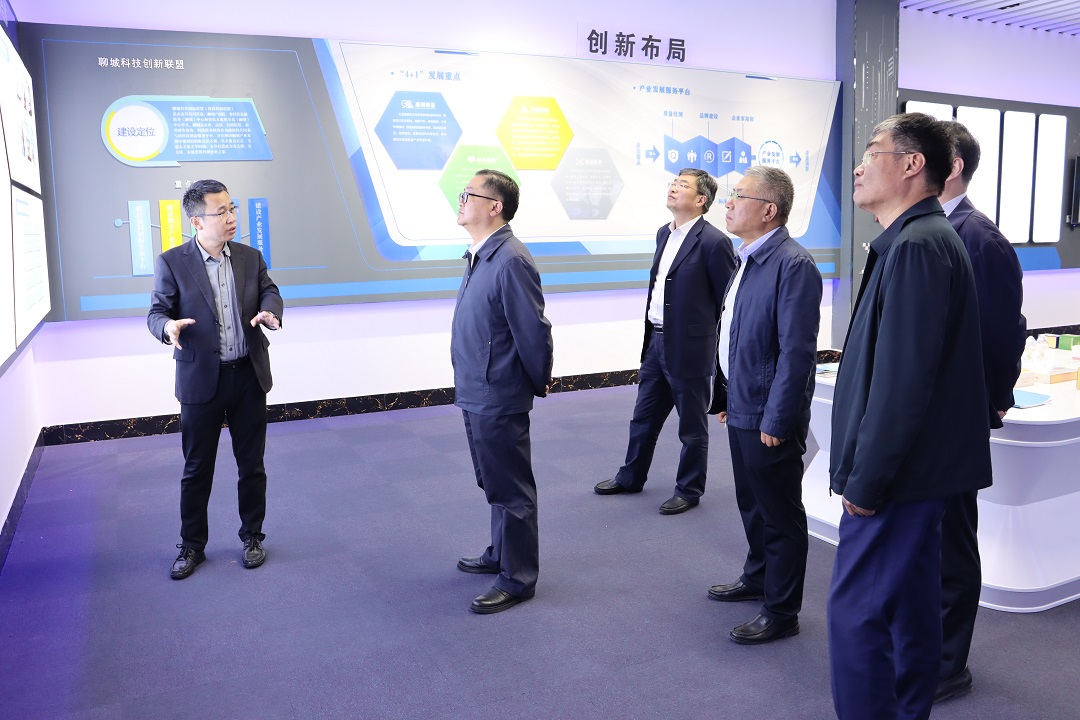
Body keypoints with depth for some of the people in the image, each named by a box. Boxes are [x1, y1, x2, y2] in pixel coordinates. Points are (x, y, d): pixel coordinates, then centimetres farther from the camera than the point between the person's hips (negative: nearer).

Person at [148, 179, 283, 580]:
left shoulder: (250, 257, 5)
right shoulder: (172, 263, -5)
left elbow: (270, 292, 6)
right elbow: (157, 312, -3)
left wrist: (270, 312, -18)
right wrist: (169, 326, -27)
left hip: (248, 376, 3)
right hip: (201, 380, -2)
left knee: (251, 464, 11)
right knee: (197, 469, 9)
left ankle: (252, 536, 28)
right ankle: (192, 545, 26)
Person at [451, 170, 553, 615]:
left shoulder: (510, 261, -22)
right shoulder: (479, 256, 9)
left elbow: (534, 332, -20)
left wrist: (538, 384, -7)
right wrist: (470, 386, 17)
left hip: (498, 399, -9)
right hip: (476, 394, 9)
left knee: (509, 490, 4)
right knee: (494, 484, 23)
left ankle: (518, 579, 19)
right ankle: (500, 554, 40)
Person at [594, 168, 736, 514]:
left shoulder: (713, 242, -15)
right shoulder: (664, 233, 10)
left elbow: (729, 301, -11)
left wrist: (717, 347, -7)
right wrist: (650, 336, 16)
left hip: (690, 349, -8)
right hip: (656, 342, 8)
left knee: (692, 427, 9)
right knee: (643, 418, 19)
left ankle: (689, 490, 25)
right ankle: (631, 477, 36)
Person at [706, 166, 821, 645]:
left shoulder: (793, 265, -20)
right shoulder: (748, 260, 11)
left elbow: (797, 351, -23)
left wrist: (776, 420, -21)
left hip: (768, 417, -9)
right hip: (742, 409, 9)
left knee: (779, 515, 5)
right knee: (751, 503, 24)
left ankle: (781, 613, 20)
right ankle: (758, 577, 44)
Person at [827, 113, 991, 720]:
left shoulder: (916, 247, -19)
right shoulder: (923, 238, 13)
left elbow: (902, 380, -24)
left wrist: (866, 480, -18)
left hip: (896, 472, -10)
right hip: (915, 471, 10)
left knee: (857, 613, -3)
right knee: (911, 608, 20)